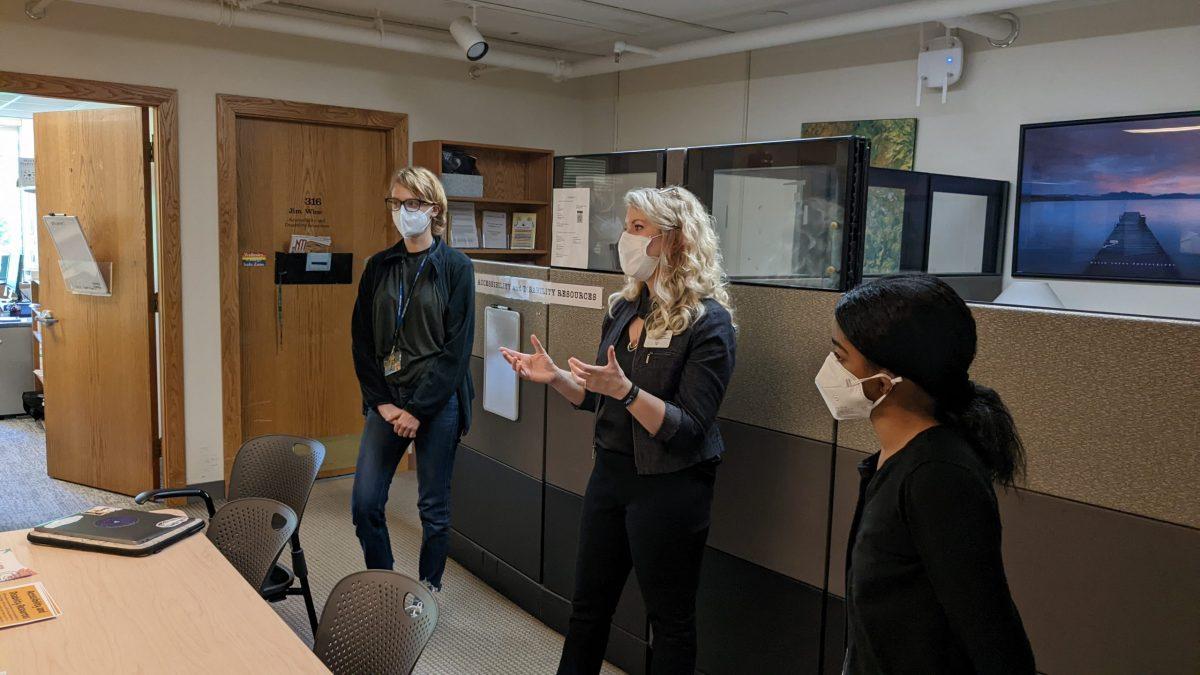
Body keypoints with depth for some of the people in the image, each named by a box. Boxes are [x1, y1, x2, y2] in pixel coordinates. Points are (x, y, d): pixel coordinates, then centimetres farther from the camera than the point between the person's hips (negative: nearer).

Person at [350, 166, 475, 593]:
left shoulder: (456, 267, -4)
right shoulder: (379, 267, 7)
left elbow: (457, 347, -9)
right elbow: (361, 340, 7)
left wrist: (418, 409, -12)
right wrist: (381, 401, -4)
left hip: (438, 402, -3)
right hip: (385, 400, 4)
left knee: (434, 507, 7)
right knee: (364, 504, 3)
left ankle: (428, 591, 26)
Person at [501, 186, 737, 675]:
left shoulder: (708, 322, -16)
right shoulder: (623, 309, 4)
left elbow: (686, 430, -21)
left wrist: (625, 389, -33)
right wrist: (555, 377, -3)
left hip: (669, 487, -6)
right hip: (610, 472, 7)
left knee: (670, 617, 11)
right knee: (588, 604, 18)